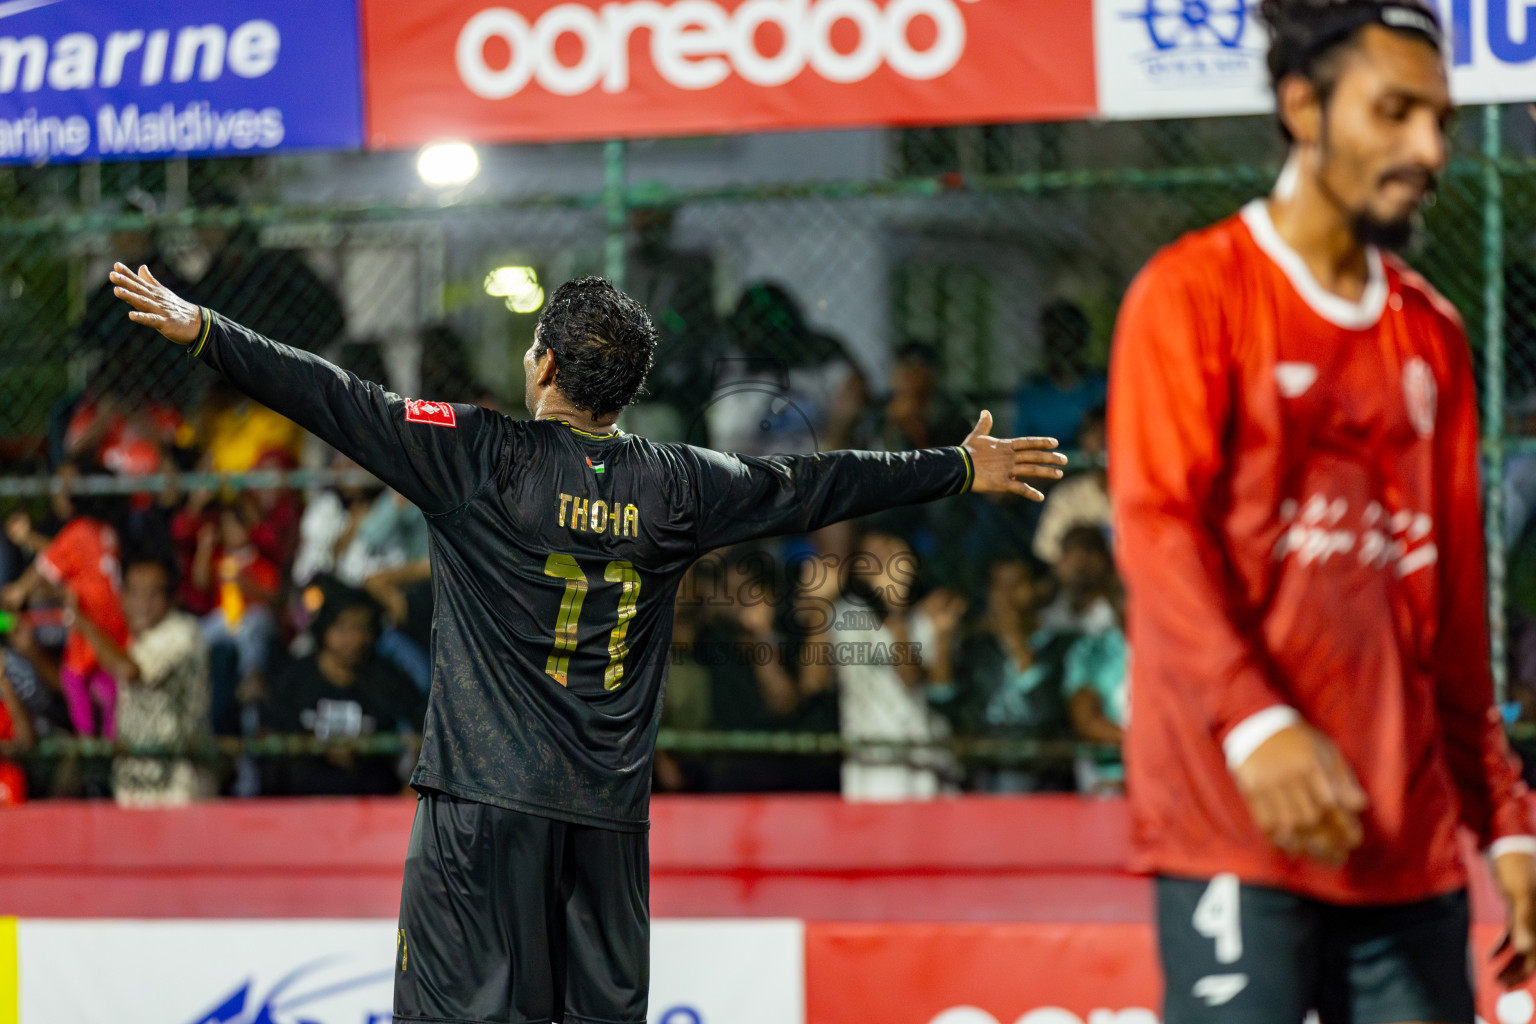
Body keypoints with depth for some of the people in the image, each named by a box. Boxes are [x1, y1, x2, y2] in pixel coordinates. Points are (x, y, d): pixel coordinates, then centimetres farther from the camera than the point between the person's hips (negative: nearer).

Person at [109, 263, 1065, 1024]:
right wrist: (962, 469, 28)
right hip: (610, 803, 4)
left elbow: (341, 402, -8)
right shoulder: (674, 486, 5)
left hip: (486, 796, -4)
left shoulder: (481, 457, -5)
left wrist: (203, 331, -4)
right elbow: (813, 485, 16)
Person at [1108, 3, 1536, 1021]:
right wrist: (1254, 722, -25)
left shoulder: (1432, 335, 18)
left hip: (1410, 843, 6)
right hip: (1237, 826, -6)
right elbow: (1157, 528, -11)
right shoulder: (1196, 291, 0)